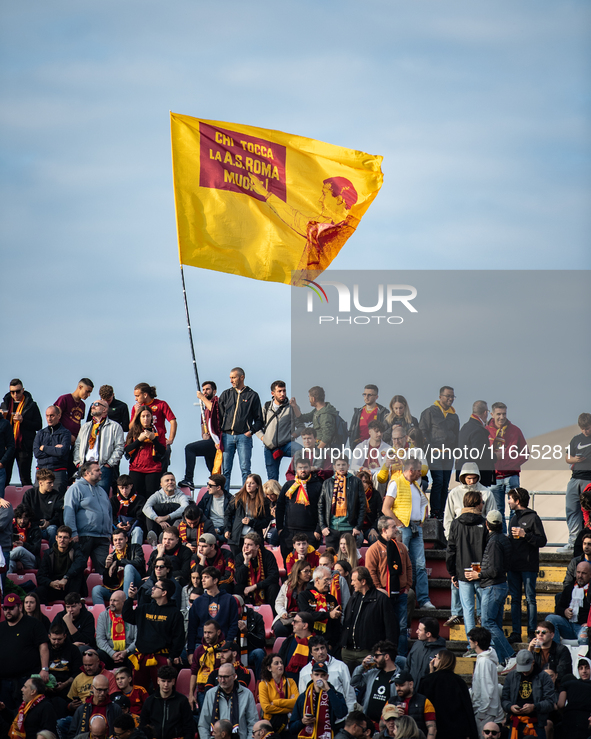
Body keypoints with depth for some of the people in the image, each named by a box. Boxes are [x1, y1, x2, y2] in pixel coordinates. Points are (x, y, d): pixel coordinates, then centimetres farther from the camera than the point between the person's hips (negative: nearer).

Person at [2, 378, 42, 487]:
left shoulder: (31, 405, 3)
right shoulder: (5, 403, 13)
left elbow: (38, 426, -2)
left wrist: (23, 421, -15)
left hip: (24, 446, -3)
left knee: (25, 478, 0)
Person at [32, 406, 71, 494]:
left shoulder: (65, 433, 5)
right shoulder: (40, 433, 18)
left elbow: (62, 452, -10)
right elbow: (36, 453, 4)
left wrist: (44, 448, 2)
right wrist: (54, 449, -3)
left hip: (58, 473, -3)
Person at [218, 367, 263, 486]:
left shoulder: (252, 395, 7)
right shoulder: (226, 395, 15)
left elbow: (259, 419, 8)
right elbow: (219, 416, 14)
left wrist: (251, 431, -7)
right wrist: (218, 434, 3)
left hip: (244, 436, -3)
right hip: (227, 436, 3)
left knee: (245, 469, -7)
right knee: (225, 470, 1)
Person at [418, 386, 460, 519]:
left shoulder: (454, 416, 18)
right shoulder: (430, 412, 2)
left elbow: (456, 435, 25)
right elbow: (422, 431, -2)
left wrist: (451, 447, 11)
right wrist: (429, 447, -10)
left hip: (448, 454, 6)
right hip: (435, 454, -6)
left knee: (445, 484, 4)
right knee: (438, 481, -14)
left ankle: (442, 512, 9)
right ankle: (435, 512, -13)